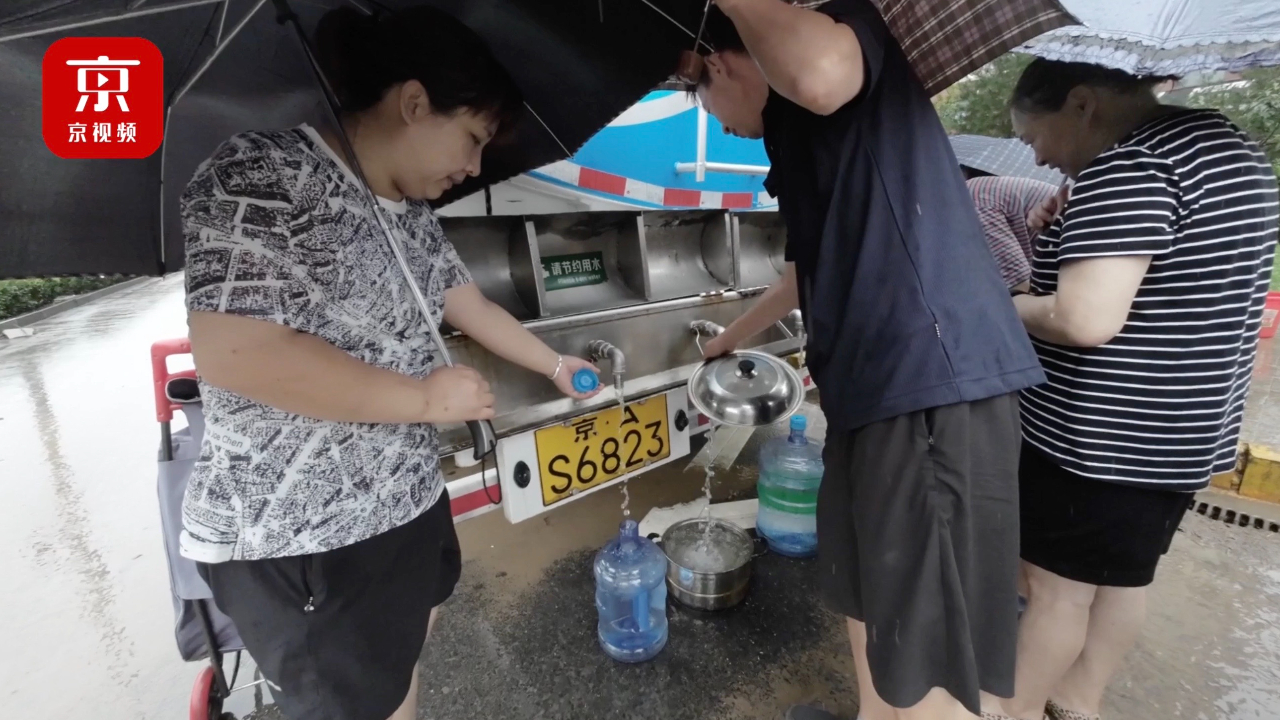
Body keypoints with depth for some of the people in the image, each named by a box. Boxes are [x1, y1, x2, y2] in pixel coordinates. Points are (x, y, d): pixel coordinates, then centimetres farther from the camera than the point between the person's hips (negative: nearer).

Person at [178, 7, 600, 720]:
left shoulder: (412, 216, 6)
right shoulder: (265, 174, -19)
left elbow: (472, 306, 17)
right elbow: (228, 351, -28)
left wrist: (555, 365, 22)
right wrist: (424, 398, -21)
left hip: (407, 500, 8)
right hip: (294, 538, -7)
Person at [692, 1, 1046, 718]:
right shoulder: (799, 138, 24)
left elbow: (820, 76, -28)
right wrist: (732, 337, 48)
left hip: (933, 378, -10)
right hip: (874, 381, 10)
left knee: (924, 657, 1)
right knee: (864, 585, 25)